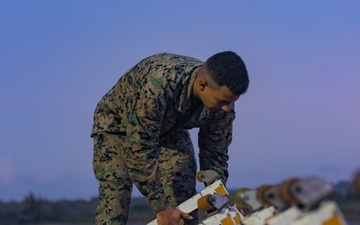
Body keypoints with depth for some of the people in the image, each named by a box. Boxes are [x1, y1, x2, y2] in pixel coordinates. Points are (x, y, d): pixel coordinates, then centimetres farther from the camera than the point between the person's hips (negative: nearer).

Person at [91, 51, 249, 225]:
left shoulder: (222, 104, -25)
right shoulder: (157, 84, -44)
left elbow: (215, 154, -10)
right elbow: (139, 151, -38)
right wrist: (161, 207, -34)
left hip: (169, 131, 5)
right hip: (117, 125, -4)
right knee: (113, 207, -19)